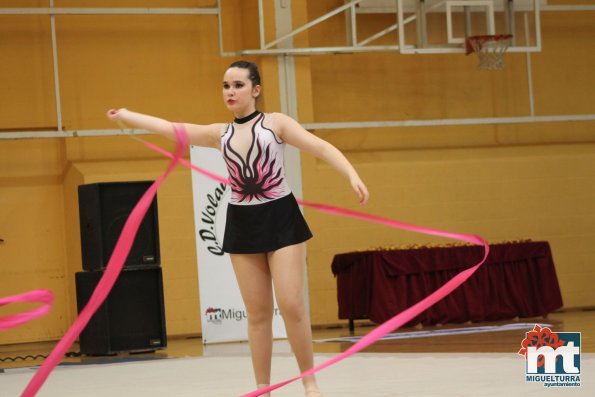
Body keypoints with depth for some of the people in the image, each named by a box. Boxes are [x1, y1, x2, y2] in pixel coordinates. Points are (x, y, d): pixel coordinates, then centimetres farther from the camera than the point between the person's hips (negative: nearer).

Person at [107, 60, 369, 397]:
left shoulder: (276, 123, -2)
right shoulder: (220, 134, 9)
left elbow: (320, 146, -12)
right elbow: (169, 128, 15)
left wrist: (353, 176, -26)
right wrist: (126, 115, 19)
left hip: (281, 218, -3)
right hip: (242, 224, 3)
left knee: (291, 305, -9)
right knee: (258, 313, 5)